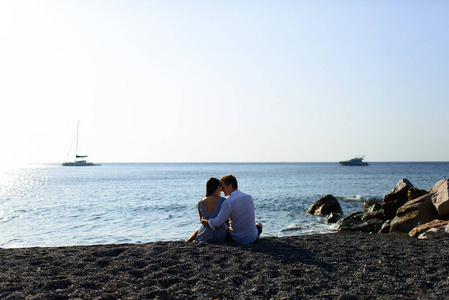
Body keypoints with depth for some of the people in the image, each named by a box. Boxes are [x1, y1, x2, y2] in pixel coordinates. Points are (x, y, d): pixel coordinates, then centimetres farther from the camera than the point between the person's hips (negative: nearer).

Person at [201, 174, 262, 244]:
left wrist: (203, 221, -5)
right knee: (258, 224, 38)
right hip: (253, 237, 4)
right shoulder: (249, 197, -4)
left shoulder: (228, 203, -23)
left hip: (237, 239, -4)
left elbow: (217, 223, -25)